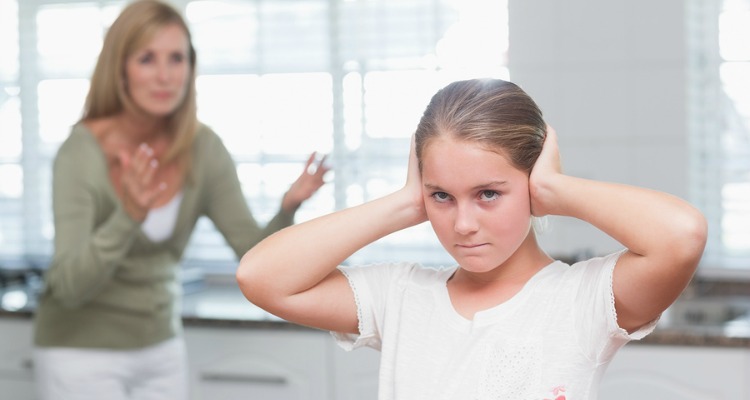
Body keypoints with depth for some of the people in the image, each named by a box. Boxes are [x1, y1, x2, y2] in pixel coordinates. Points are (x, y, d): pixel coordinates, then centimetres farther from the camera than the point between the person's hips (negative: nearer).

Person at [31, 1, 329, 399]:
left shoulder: (204, 149, -6)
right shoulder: (81, 152, -20)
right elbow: (70, 286, -26)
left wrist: (288, 209, -25)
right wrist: (127, 216, -41)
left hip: (160, 347, 5)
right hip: (83, 352, -5)